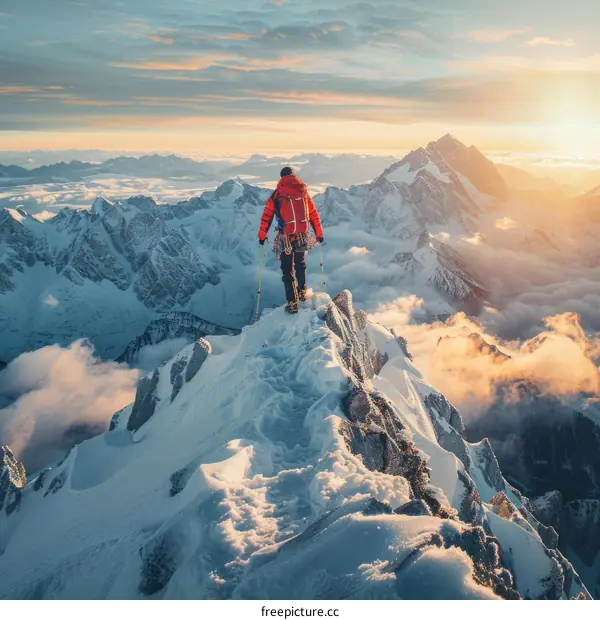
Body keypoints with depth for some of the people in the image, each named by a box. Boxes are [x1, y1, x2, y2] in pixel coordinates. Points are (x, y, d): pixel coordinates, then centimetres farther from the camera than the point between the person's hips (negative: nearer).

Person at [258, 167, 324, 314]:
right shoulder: (304, 193, 5)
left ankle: (292, 303, 1)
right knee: (300, 265, 24)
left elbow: (267, 216, 1)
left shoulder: (277, 194, -2)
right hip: (303, 237, 3)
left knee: (288, 270, 4)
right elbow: (314, 215, 9)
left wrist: (262, 235, 11)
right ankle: (302, 293, 38)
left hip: (285, 238, -3)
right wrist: (319, 234, 19)